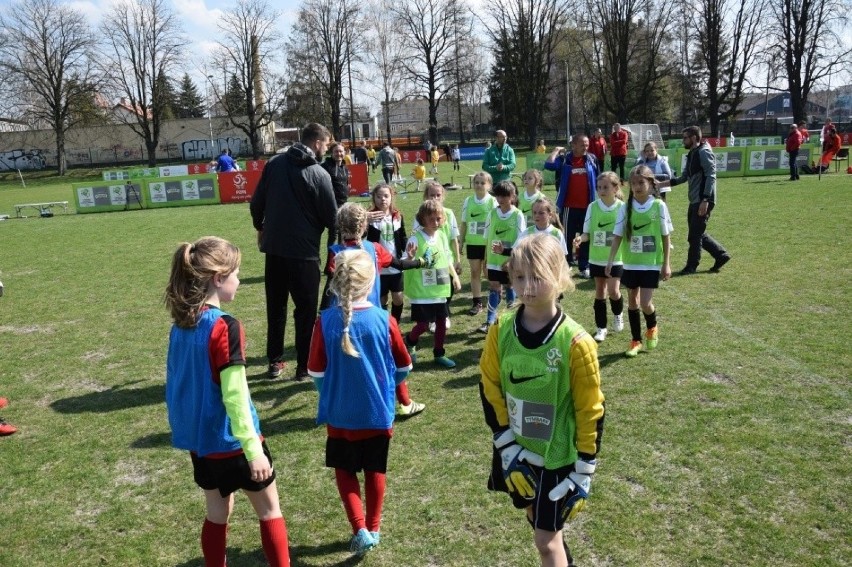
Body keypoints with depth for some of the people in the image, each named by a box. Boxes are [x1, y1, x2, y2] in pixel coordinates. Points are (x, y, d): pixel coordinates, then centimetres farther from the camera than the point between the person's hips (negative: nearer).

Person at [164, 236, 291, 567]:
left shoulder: (181, 324, 1)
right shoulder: (224, 327, -23)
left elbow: (177, 383, 10)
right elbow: (234, 396, -24)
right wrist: (254, 449, -19)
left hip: (199, 439, 7)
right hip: (231, 440, -7)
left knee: (217, 514, 20)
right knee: (269, 510, 11)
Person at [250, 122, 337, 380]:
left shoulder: (274, 163, 3)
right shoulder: (319, 174, -12)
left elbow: (256, 202, 7)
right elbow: (331, 217, -7)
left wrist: (260, 227, 23)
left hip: (274, 248, 5)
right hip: (304, 251, -5)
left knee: (275, 307, 14)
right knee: (306, 309, 6)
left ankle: (275, 361, 23)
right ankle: (304, 366, 10)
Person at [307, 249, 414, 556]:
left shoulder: (326, 321, -16)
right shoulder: (384, 319, -14)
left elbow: (316, 372, -9)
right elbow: (404, 366, -2)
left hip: (340, 415, -1)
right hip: (378, 413, 1)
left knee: (344, 470, 18)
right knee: (375, 470, 19)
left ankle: (360, 529, 8)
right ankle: (373, 528, 31)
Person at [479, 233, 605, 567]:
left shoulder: (575, 342, -21)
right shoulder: (502, 329, -11)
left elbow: (590, 411, -12)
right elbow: (489, 389, -1)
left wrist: (584, 472, -9)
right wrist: (506, 445, -6)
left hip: (557, 455, -4)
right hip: (515, 450, 4)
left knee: (546, 539, 6)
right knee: (538, 522, 22)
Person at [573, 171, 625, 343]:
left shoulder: (622, 207, -8)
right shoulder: (593, 207, -4)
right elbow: (588, 232, -2)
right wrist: (581, 238, -22)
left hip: (616, 258, -2)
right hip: (596, 258, 2)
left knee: (613, 291, -11)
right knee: (600, 292, 10)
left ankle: (618, 314, 23)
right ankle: (601, 328, 22)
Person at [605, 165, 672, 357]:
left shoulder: (659, 206, -7)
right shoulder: (625, 208, -3)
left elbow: (666, 236, -1)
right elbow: (617, 236, -1)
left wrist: (666, 263, -2)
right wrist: (611, 260, -9)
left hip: (651, 264, -3)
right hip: (630, 264, 3)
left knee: (645, 303, -7)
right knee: (632, 301, 11)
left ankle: (652, 327, 26)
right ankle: (636, 340, 26)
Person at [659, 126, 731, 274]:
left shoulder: (704, 152, -12)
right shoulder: (691, 154, 16)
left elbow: (711, 176, -19)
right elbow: (684, 177, 22)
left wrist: (705, 200, -24)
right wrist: (663, 184, 15)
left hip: (703, 201, -9)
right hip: (694, 201, 9)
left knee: (695, 234, -2)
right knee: (697, 233, 14)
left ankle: (691, 266, 9)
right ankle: (721, 255, 24)